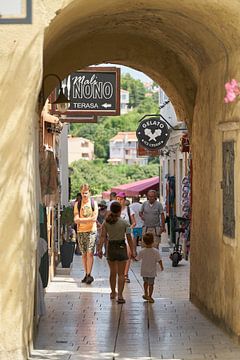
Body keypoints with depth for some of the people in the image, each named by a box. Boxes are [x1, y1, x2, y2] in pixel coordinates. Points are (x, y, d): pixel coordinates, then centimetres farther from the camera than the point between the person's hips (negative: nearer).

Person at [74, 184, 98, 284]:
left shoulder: (93, 203, 4)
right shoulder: (77, 204, 8)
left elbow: (94, 218, -6)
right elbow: (76, 219, -2)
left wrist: (81, 219, -9)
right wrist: (88, 219, -12)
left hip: (91, 231, -2)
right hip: (81, 231, 2)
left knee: (89, 253, -11)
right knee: (84, 254, 6)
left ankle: (89, 275, -12)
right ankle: (86, 274, 13)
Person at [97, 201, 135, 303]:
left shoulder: (106, 223, -2)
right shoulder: (124, 223, -9)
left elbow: (103, 236, -8)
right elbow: (129, 238, -9)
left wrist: (100, 248, -6)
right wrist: (132, 251, -3)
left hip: (111, 248, 3)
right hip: (121, 247, -3)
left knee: (113, 272, 20)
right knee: (121, 274, 1)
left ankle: (113, 293, 34)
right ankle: (120, 295, -8)